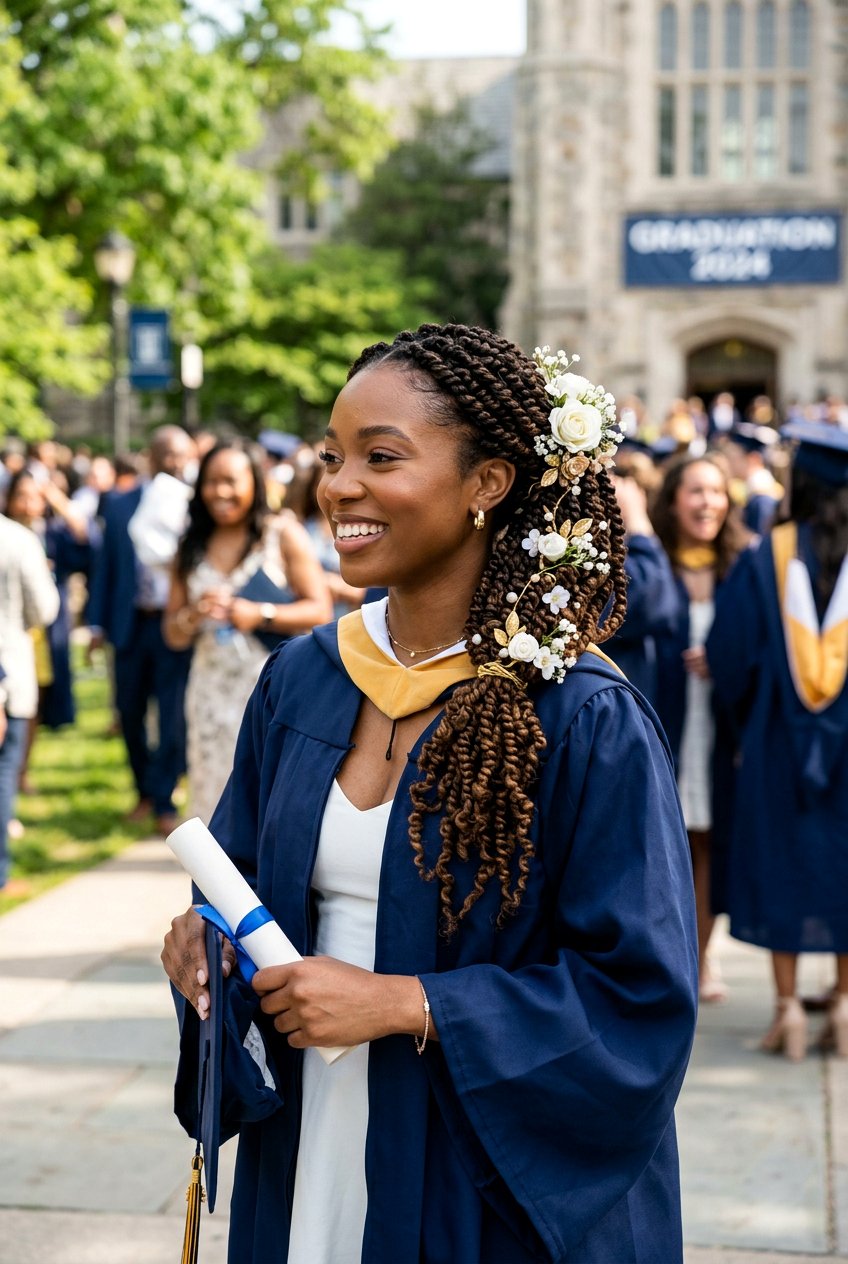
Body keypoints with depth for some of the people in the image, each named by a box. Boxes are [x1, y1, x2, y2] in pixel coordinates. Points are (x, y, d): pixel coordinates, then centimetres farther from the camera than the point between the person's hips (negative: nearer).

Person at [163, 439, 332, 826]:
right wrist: (194, 615, -7)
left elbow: (319, 610, -4)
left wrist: (260, 614, -16)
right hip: (212, 689, 4)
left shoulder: (282, 534, 2)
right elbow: (173, 635, 14)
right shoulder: (192, 548, 13)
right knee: (213, 799, 2)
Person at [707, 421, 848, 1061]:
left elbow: (729, 654, -3)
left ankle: (788, 1005, 7)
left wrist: (750, 722, 12)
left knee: (782, 862, 7)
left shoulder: (766, 558, -4)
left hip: (779, 738, 0)